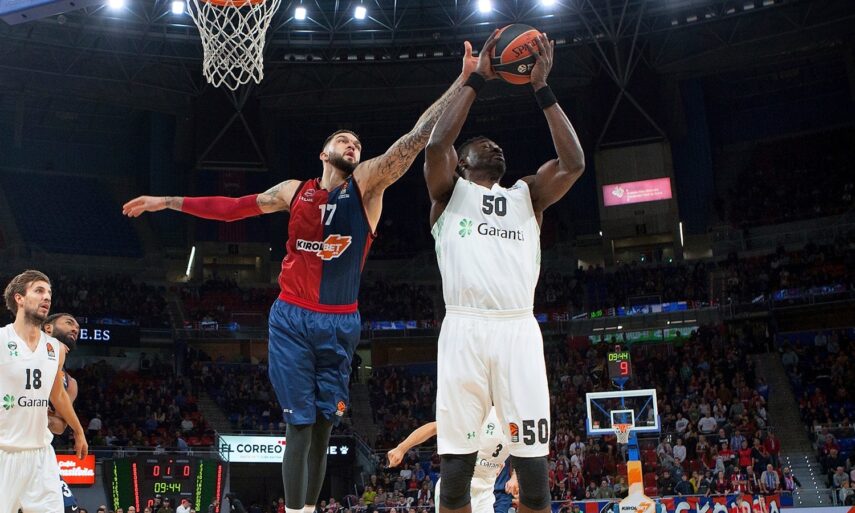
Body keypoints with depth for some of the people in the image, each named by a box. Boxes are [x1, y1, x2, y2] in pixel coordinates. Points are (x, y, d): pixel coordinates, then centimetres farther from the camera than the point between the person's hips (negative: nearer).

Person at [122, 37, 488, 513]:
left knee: (324, 424, 6)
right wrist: (167, 201, 16)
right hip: (292, 318, 0)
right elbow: (233, 207, 16)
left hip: (340, 323, 0)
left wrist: (464, 79, -16)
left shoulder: (368, 183, 1)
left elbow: (418, 138, -9)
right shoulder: (295, 190, 7)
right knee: (301, 423, -5)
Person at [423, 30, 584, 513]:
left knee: (534, 466, -1)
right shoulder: (449, 192, 16)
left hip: (519, 330, 2)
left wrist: (542, 89, 5)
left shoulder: (528, 194, 22)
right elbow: (436, 145, -5)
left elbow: (574, 163, 5)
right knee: (456, 464, -1)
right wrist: (476, 80, 1)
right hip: (464, 329, -2)